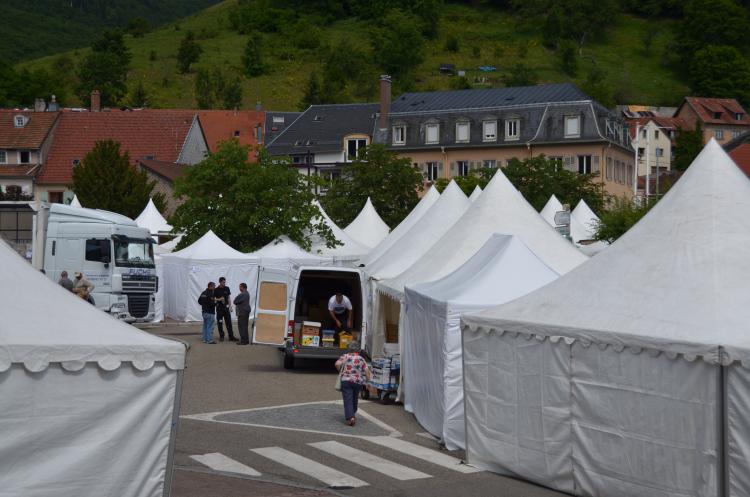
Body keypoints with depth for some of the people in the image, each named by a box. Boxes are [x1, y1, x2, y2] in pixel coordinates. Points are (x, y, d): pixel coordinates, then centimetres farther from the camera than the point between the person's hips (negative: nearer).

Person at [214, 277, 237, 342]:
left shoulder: (227, 288, 7)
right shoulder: (216, 290, -4)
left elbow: (228, 298, 12)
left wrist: (230, 306, 7)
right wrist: (219, 299, -18)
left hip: (226, 307, 3)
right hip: (219, 307, -3)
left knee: (229, 322, 0)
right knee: (220, 322, 2)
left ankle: (231, 336, 2)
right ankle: (221, 336, 11)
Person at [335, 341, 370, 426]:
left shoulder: (345, 357, 3)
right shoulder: (361, 359, 7)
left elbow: (337, 364, -13)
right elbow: (366, 370, -2)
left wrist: (341, 371, 4)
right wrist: (367, 380, 9)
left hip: (346, 381, -2)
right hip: (358, 382, 2)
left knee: (348, 400, -5)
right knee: (354, 399, 22)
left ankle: (350, 417, -20)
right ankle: (353, 414, 37)